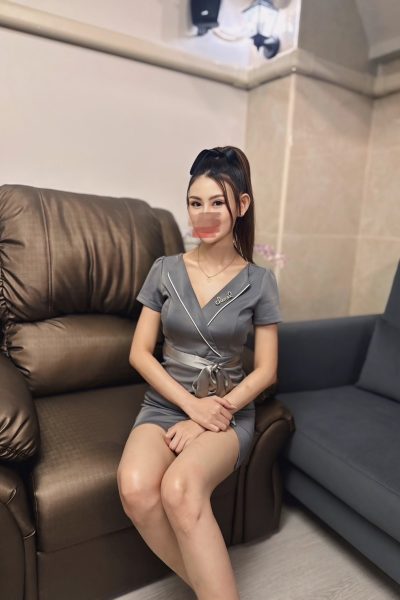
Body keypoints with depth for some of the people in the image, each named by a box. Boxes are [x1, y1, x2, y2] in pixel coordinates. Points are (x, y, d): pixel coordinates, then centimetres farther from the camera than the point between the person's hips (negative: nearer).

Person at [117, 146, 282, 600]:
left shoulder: (259, 281, -1)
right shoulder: (165, 270, 2)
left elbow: (265, 370, 0)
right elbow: (139, 352, 1)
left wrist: (214, 412, -13)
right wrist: (192, 404, -11)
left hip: (230, 411, -2)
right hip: (164, 403, 2)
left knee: (179, 489, -32)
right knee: (135, 488, -27)